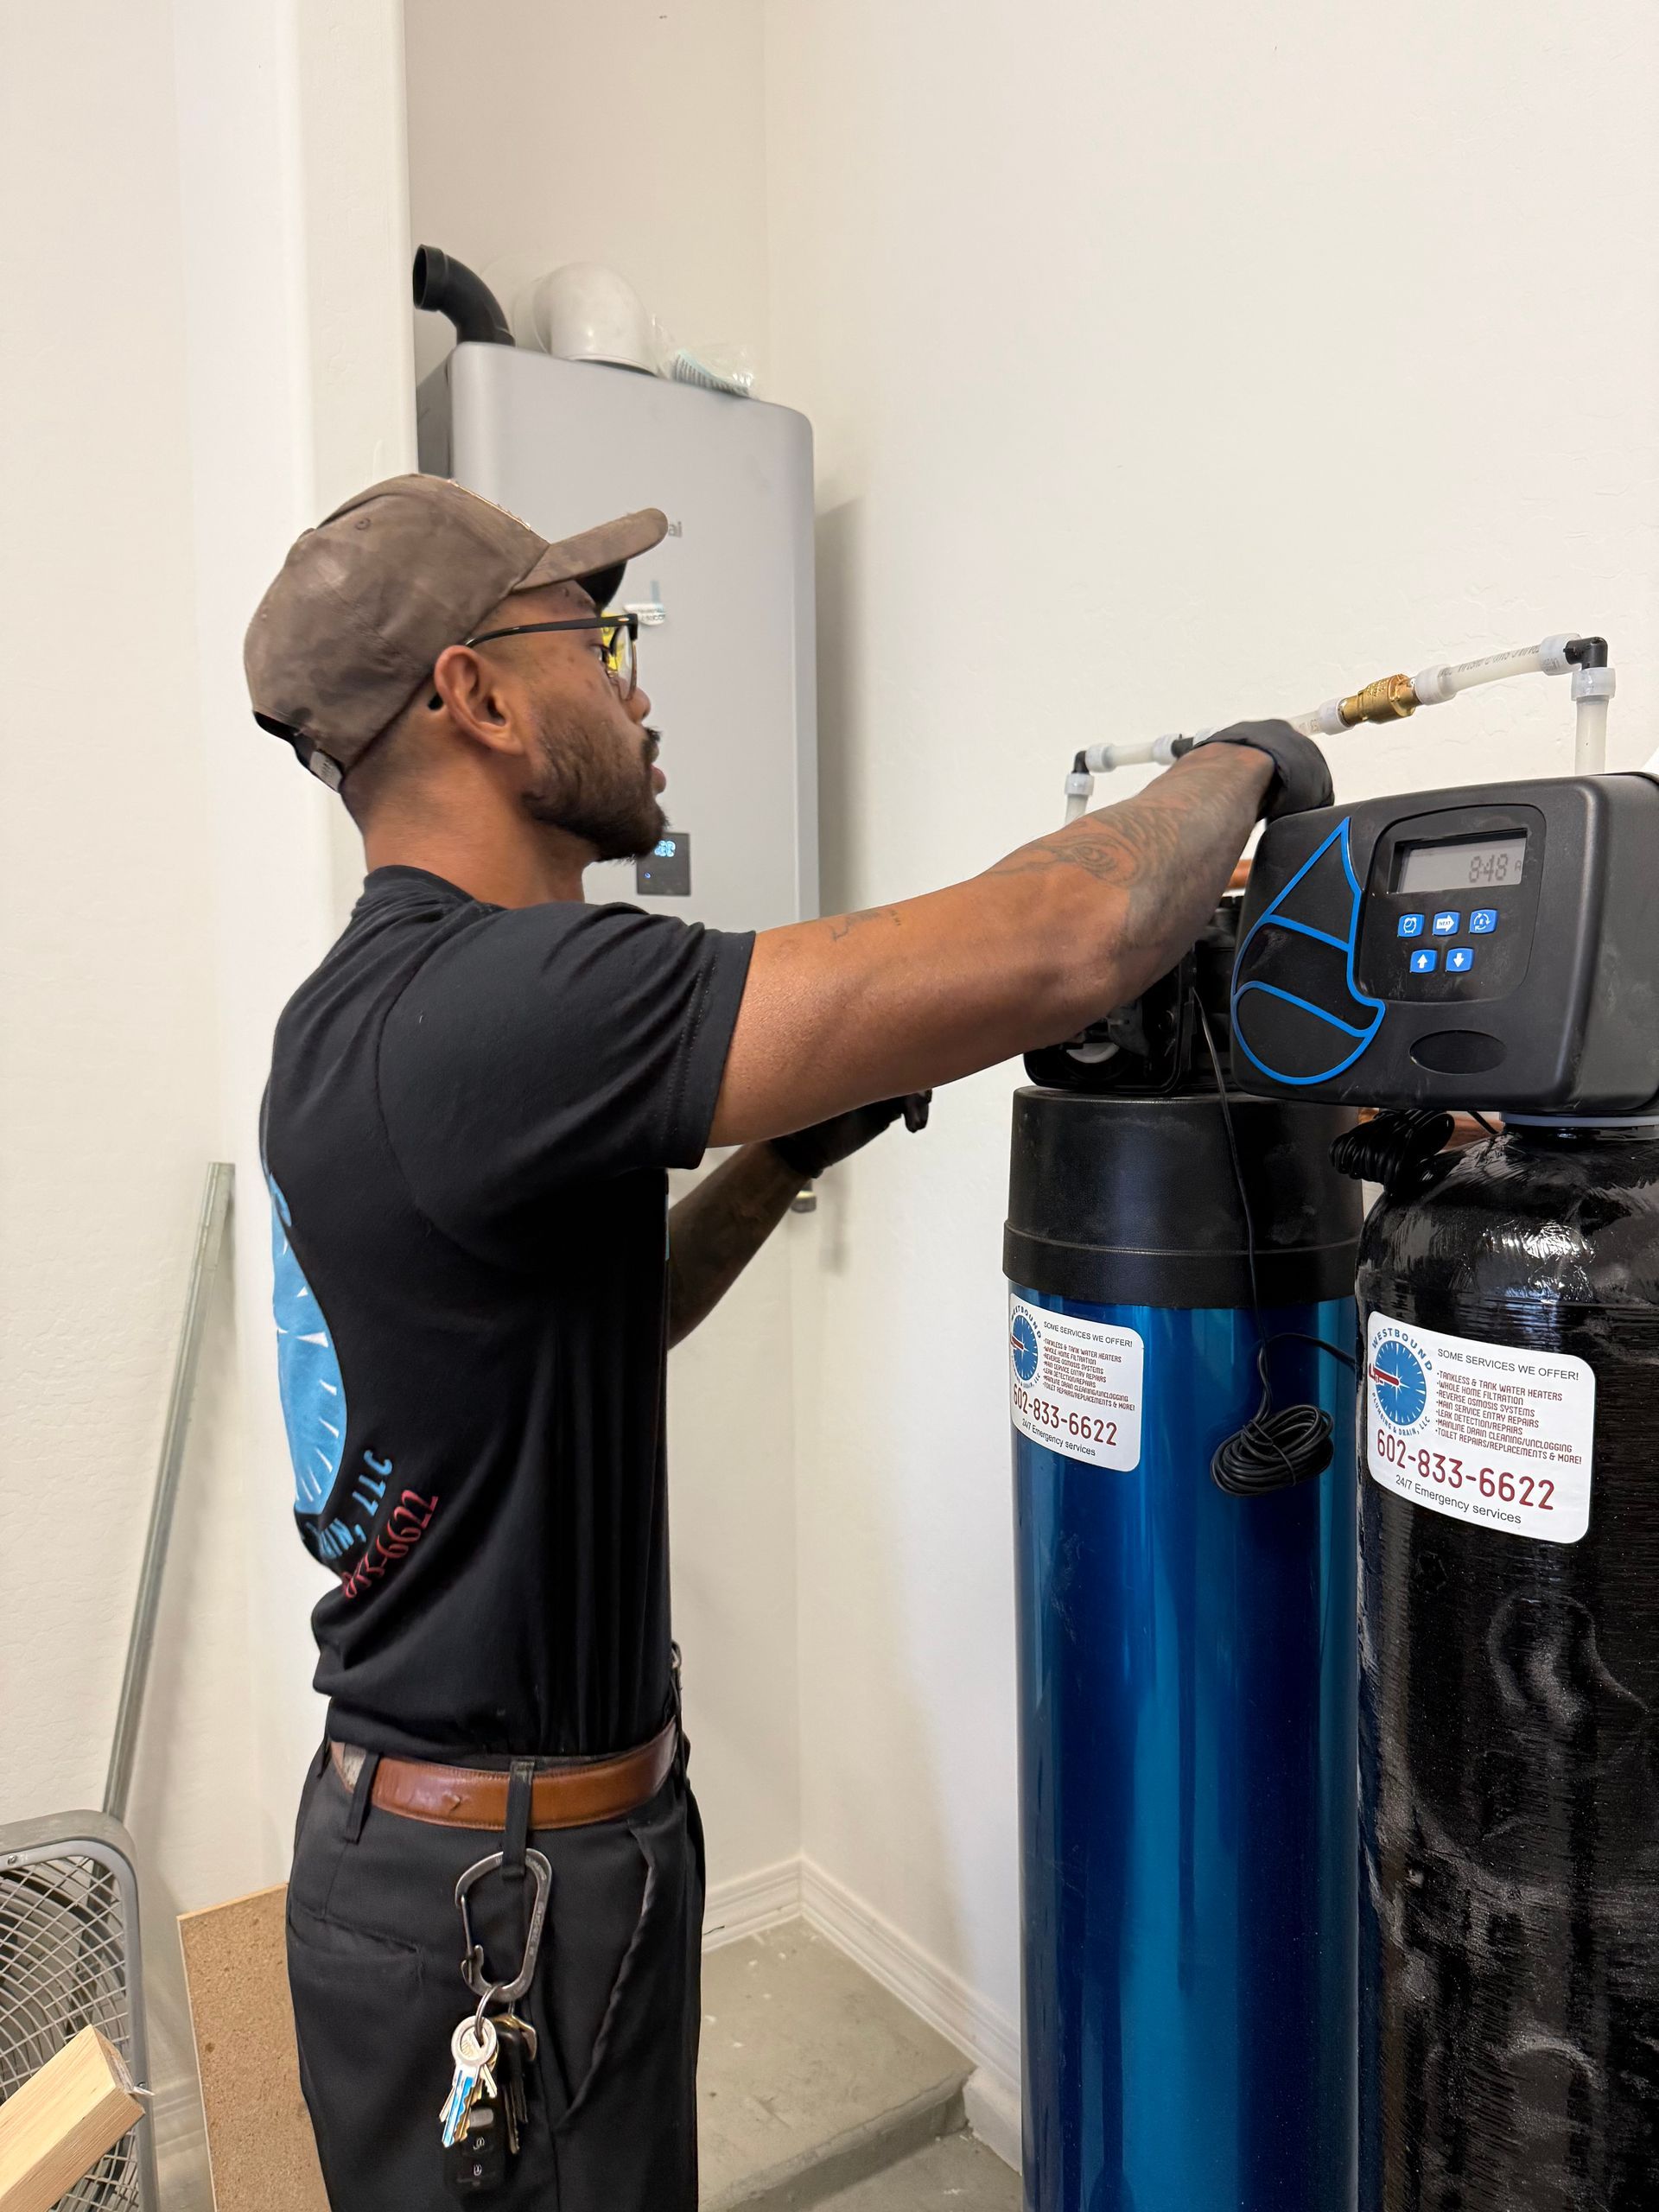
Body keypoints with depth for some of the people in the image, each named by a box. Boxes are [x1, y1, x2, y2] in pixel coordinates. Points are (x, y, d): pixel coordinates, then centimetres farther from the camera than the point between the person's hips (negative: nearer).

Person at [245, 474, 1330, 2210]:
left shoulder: (360, 1018, 4)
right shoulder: (483, 1002, -29)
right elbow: (1055, 952, -34)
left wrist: (786, 1156, 4)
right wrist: (1240, 760, -13)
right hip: (503, 1898, -9)